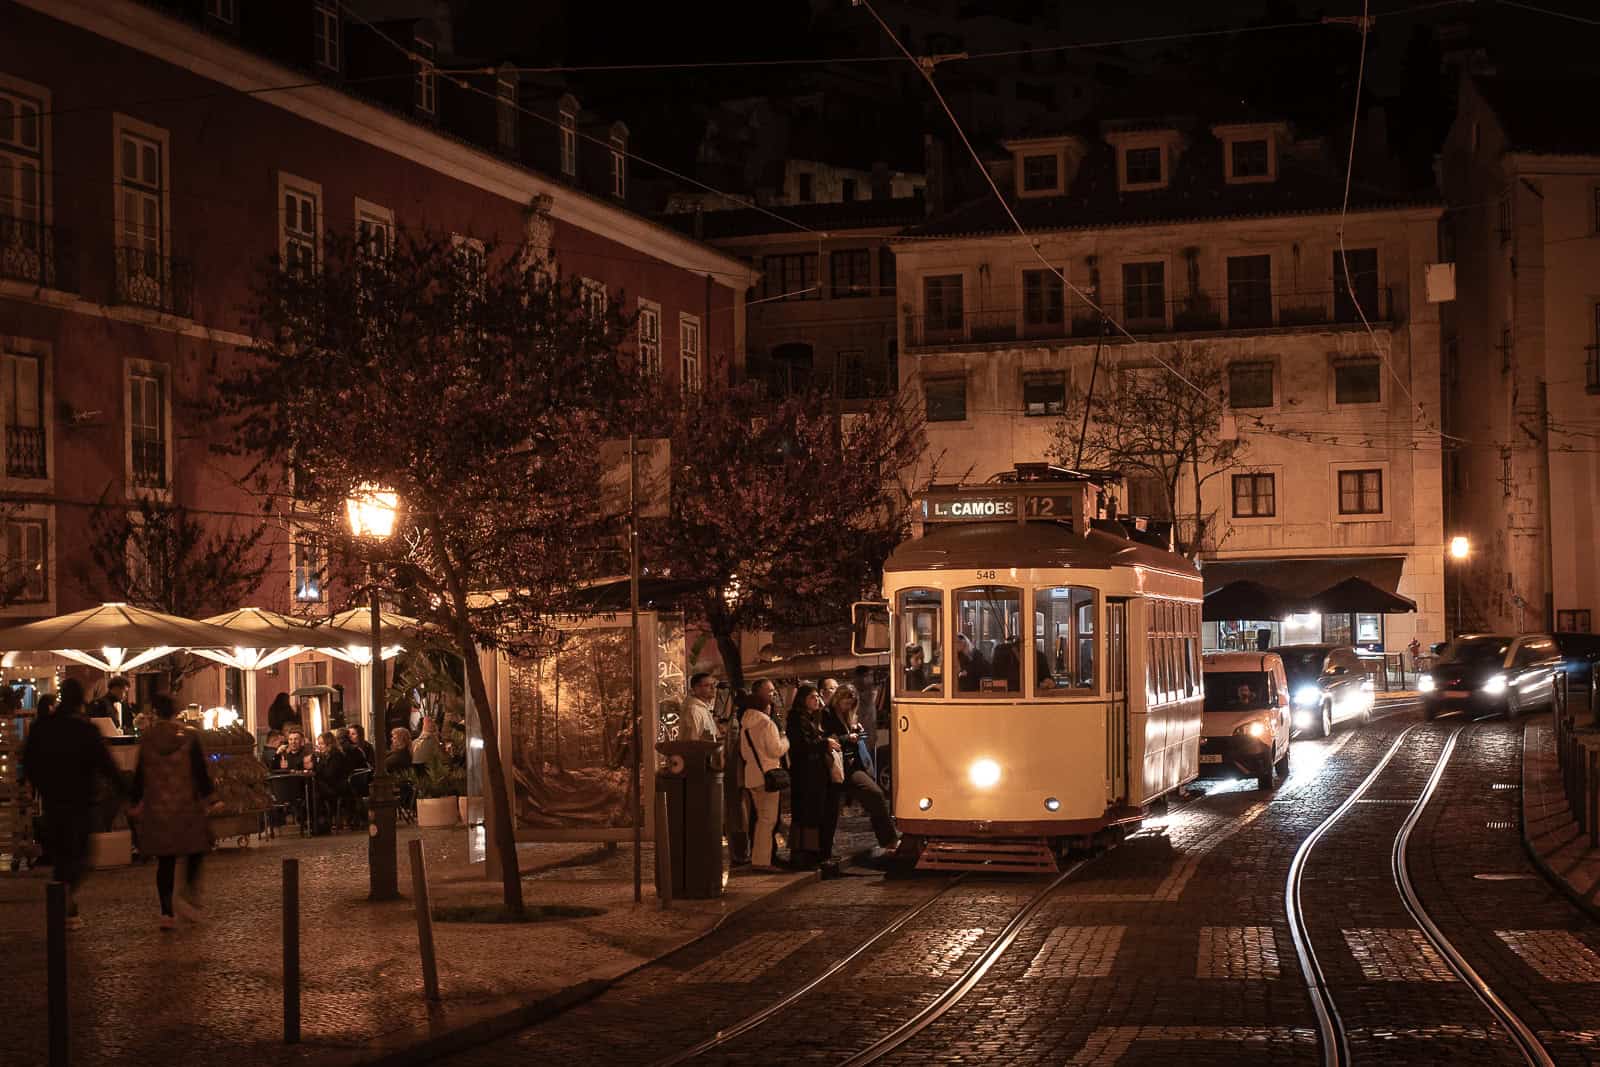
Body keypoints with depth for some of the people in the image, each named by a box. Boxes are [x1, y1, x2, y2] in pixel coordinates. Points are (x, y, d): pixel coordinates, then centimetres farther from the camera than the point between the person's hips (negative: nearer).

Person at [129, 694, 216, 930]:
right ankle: (189, 895, -6)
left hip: (157, 808, 2)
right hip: (186, 805, -2)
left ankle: (167, 911, 2)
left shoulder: (147, 739, 0)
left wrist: (135, 802, 13)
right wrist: (207, 794, 3)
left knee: (165, 861, 6)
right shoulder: (189, 736, -6)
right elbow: (200, 769, -6)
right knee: (195, 851, 13)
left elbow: (140, 774, 5)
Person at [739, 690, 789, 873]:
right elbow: (776, 750, -14)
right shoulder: (767, 724, -12)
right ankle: (761, 860, -10)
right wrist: (785, 740, 3)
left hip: (751, 776, 8)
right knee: (768, 819, -6)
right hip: (767, 775, -8)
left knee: (759, 818, 18)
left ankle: (756, 857, 21)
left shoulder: (745, 727, 10)